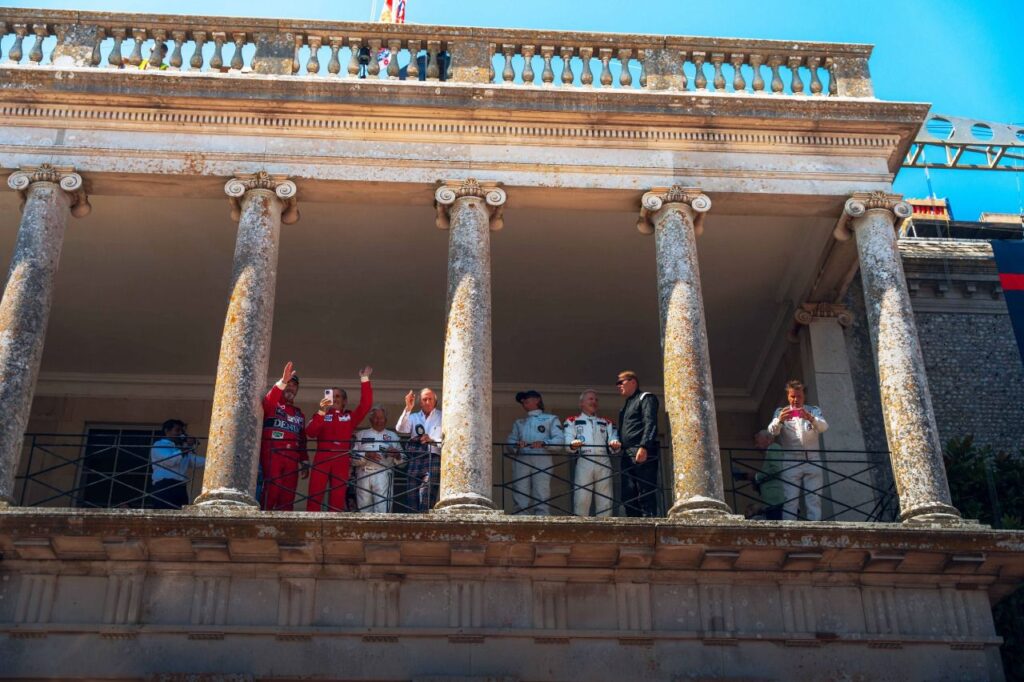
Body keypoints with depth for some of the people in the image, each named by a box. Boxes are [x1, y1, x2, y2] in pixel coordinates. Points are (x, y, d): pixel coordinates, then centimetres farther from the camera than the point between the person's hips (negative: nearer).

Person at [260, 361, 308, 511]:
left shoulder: (299, 414, 24)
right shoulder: (272, 405, 9)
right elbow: (269, 399, -17)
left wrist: (304, 462, 15)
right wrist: (283, 381, -32)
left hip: (292, 457, 5)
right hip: (272, 454, -5)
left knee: (288, 494, -1)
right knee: (272, 489, -15)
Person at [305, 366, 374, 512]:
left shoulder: (350, 417, 15)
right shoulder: (321, 415, 13)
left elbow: (365, 404, 3)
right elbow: (310, 433, -3)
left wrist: (364, 379, -1)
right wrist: (322, 412, -13)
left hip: (342, 460, 1)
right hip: (322, 458, -1)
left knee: (338, 497, 0)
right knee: (315, 494, -8)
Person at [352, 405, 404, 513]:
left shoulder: (392, 436, 18)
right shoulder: (361, 435, 17)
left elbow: (401, 460, 11)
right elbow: (353, 458, 5)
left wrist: (397, 455, -10)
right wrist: (366, 455, -11)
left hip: (383, 475, -1)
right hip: (364, 475, 1)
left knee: (382, 508, -15)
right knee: (364, 508, 0)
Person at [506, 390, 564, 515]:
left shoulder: (551, 419, 19)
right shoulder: (519, 423, 31)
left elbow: (560, 440, 2)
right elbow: (509, 443, 16)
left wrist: (543, 443, -17)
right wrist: (516, 445, -8)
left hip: (541, 460, -3)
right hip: (521, 461, 3)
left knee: (541, 499, -13)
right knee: (521, 500, -8)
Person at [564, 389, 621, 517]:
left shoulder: (606, 423, 25)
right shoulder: (572, 422, 17)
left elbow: (613, 440, 10)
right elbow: (567, 441, 1)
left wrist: (615, 444, -15)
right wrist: (573, 444, -23)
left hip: (603, 463, 3)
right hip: (583, 462, -3)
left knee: (605, 500, -1)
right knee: (581, 499, -10)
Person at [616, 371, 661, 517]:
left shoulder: (646, 398, 4)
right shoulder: (626, 405, 29)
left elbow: (650, 423, -10)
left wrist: (644, 447, -22)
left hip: (643, 454, -8)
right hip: (628, 456, 8)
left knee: (646, 495, -12)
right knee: (628, 496, 1)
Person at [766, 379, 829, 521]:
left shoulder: (813, 411, 13)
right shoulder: (781, 412, 10)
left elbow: (824, 427, -7)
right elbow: (772, 431, -8)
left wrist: (811, 419, -29)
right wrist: (779, 420, -32)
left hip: (813, 461, 2)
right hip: (790, 463, -1)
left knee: (814, 501, -2)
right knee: (790, 501, -8)